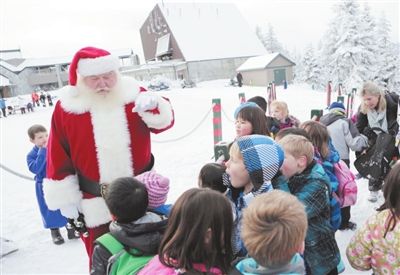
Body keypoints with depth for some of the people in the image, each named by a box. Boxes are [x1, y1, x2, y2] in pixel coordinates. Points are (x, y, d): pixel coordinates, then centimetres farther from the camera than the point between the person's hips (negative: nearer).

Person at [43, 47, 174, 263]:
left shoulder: (134, 95, -2)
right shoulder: (67, 107, -6)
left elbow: (164, 121, -6)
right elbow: (59, 159, -3)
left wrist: (154, 105, -29)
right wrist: (66, 199, -2)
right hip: (96, 205, -1)